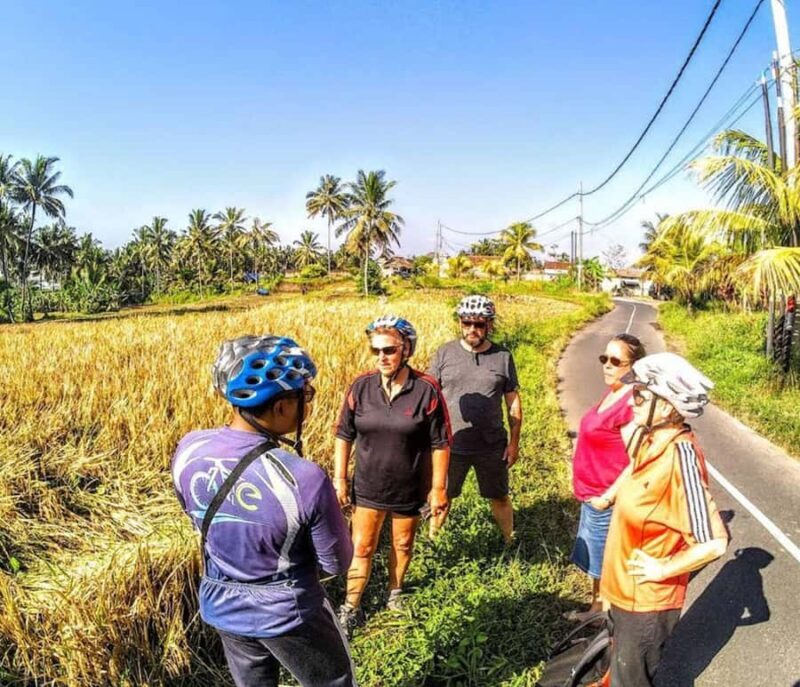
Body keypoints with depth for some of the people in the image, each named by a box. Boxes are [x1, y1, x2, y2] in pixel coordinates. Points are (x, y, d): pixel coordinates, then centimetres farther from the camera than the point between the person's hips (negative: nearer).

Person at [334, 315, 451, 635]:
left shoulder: (426, 390, -18)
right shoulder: (361, 387, -11)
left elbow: (440, 443, -11)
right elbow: (344, 435, -1)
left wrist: (438, 489, -8)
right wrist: (339, 479, 0)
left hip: (409, 488, -1)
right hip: (368, 486, 1)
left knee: (403, 544, 20)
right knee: (361, 547, 9)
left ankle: (395, 590, 45)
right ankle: (351, 607, 25)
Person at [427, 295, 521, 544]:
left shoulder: (503, 356, -3)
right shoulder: (445, 353, -4)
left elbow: (513, 402, 2)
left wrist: (514, 442, 1)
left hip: (492, 447, 0)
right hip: (451, 445, 0)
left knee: (500, 497, 17)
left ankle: (510, 542, 38)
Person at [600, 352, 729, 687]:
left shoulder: (679, 454, -30)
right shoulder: (650, 438, -5)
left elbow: (714, 542, -30)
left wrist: (662, 569, -19)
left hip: (646, 598, -7)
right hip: (624, 587, 7)